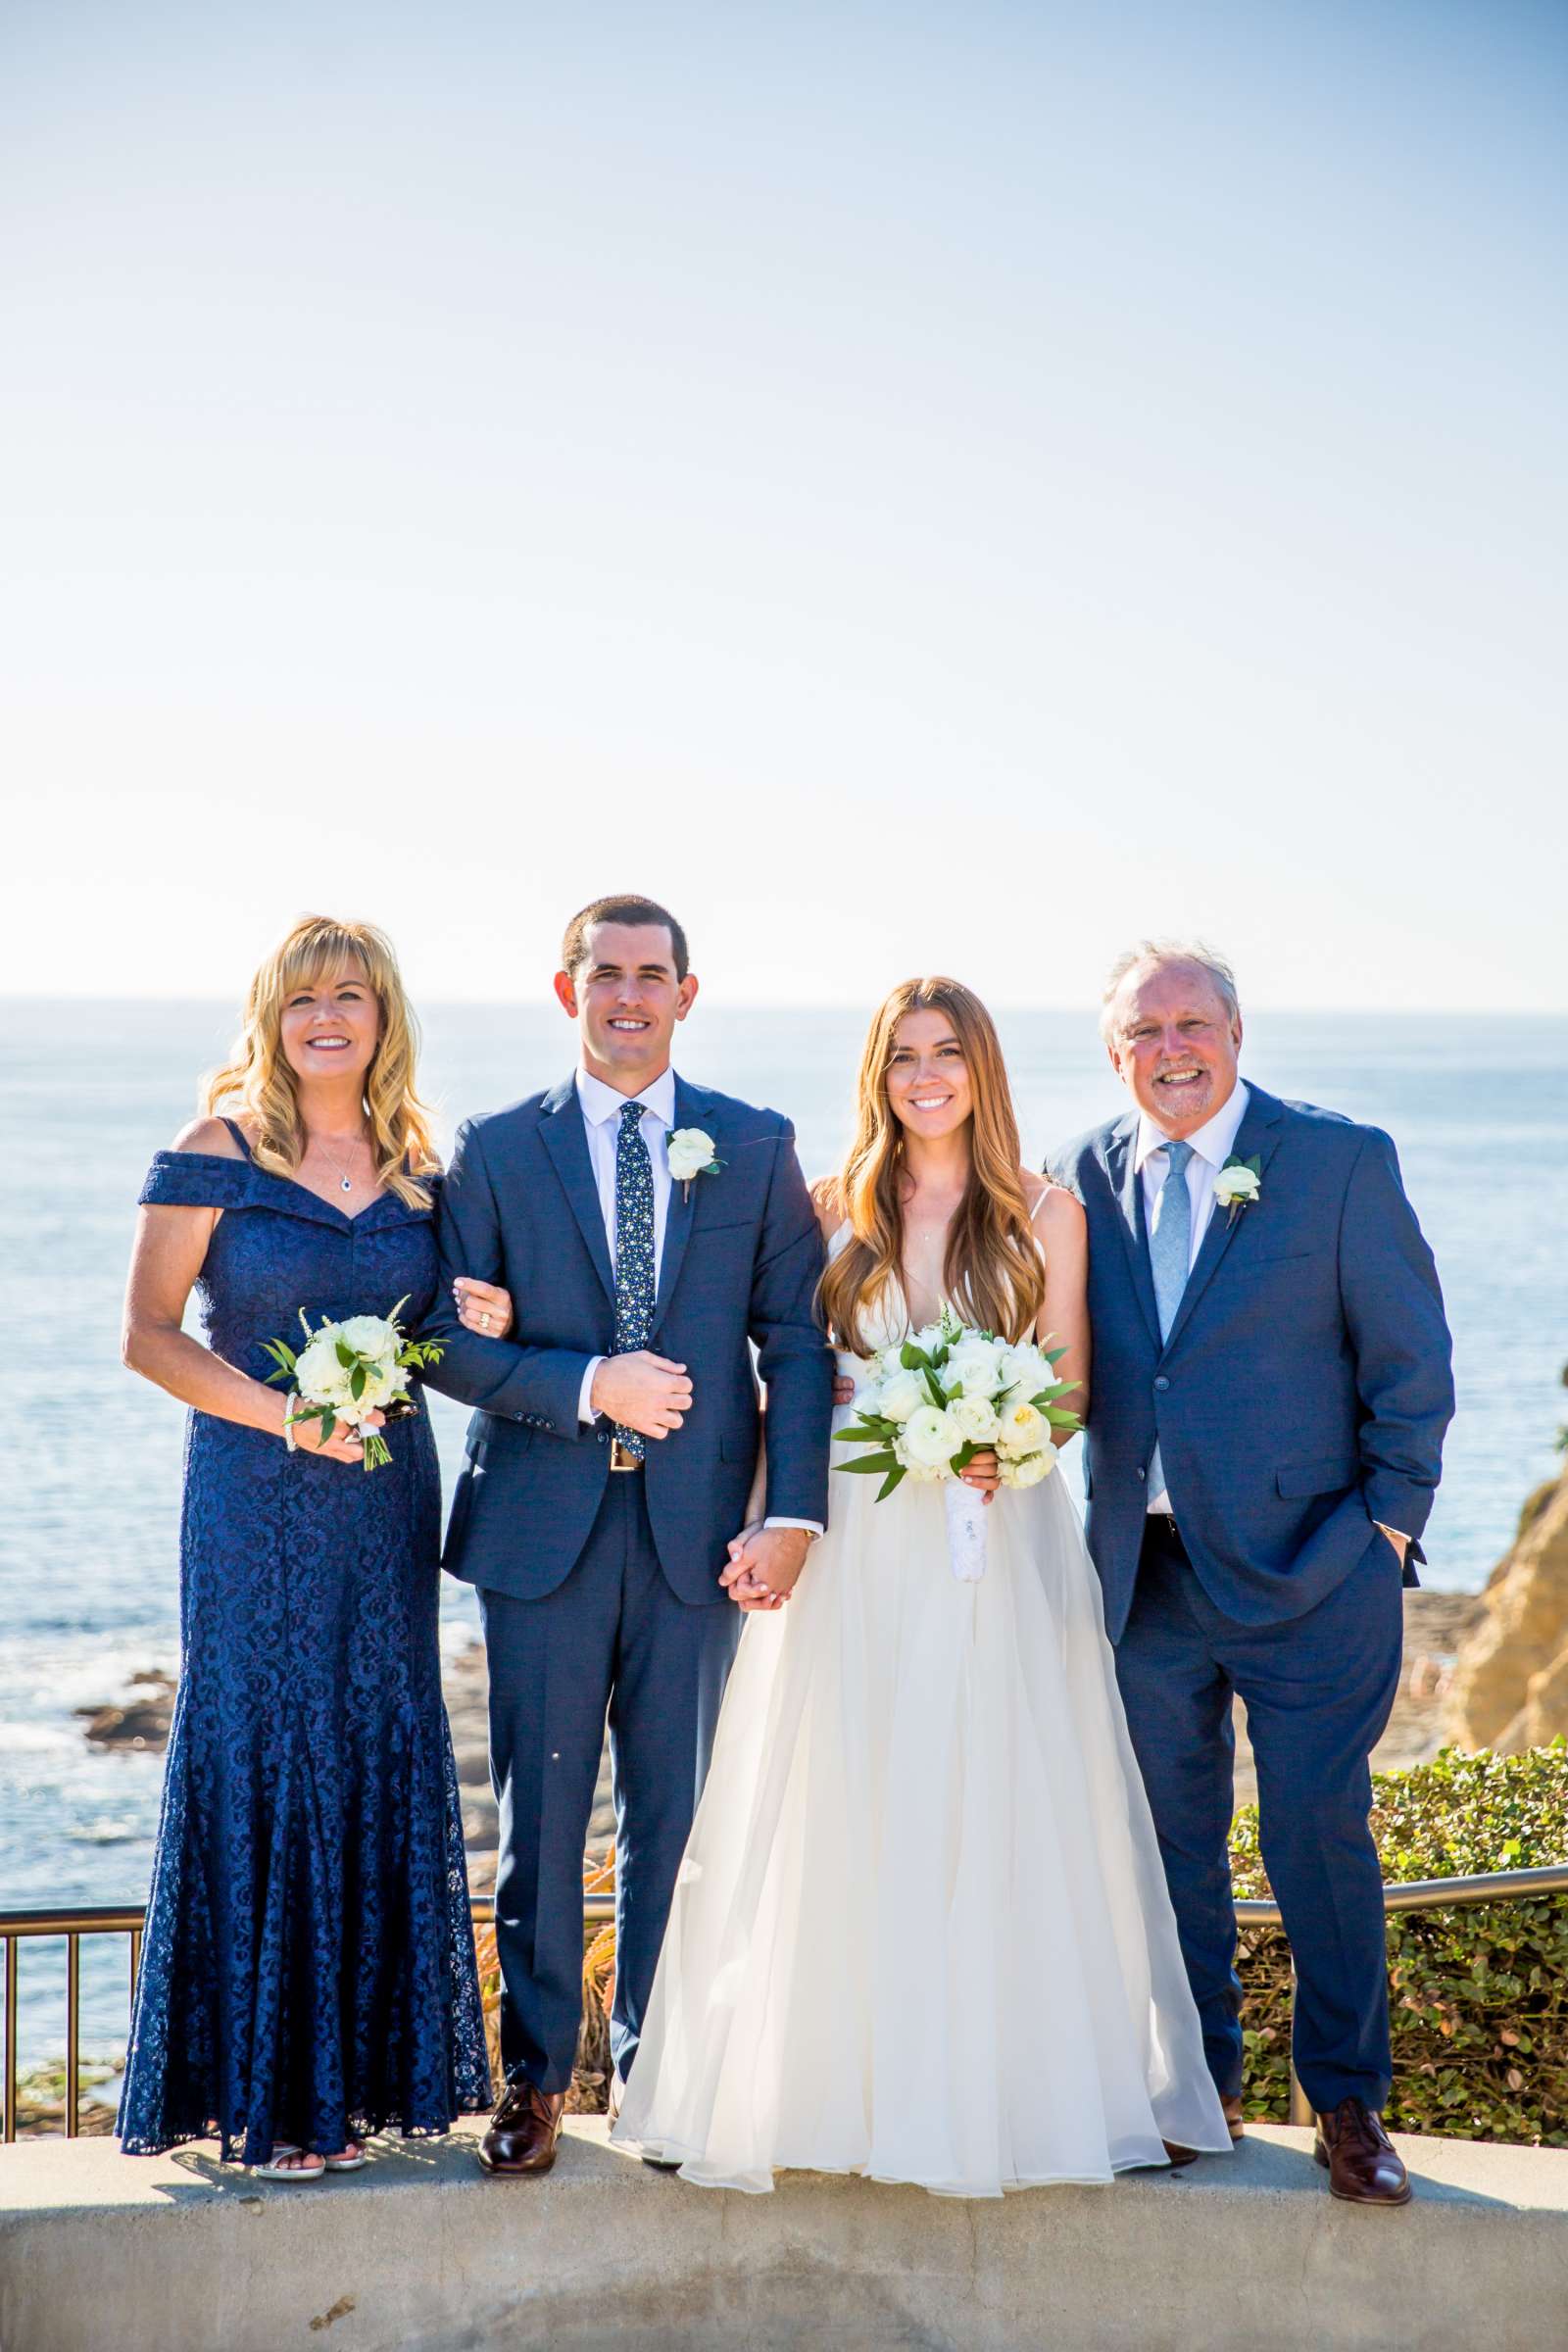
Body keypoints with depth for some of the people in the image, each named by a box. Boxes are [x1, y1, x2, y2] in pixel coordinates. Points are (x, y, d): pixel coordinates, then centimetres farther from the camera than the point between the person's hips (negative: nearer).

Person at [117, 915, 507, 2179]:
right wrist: (284, 1413, -17)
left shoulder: (420, 1166, 9)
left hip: (388, 1502, 5)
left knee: (382, 1763, 6)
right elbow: (150, 1333, -6)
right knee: (258, 1758, -3)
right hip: (256, 1504, -4)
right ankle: (260, 2089, 5)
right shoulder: (216, 1153, -4)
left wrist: (480, 1326, -2)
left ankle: (357, 2070, 17)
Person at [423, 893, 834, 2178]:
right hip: (544, 1525, -1)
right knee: (540, 1807, 4)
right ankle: (536, 2075, 16)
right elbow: (449, 1339, 0)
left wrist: (795, 1508, -7)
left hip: (697, 1527, 1)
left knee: (677, 1810, 8)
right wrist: (586, 1386, -15)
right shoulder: (498, 1149, 4)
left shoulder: (757, 1146, 6)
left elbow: (796, 1337, 3)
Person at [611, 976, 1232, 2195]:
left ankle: (1007, 2084, 9)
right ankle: (844, 2082, 9)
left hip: (998, 1547, -1)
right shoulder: (836, 1211, 7)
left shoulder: (1045, 1214, 4)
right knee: (840, 1815, 0)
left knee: (995, 1813, -1)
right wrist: (767, 1529, -5)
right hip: (852, 1547, 1)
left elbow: (1069, 1389, 4)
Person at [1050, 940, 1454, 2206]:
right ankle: (1196, 2088, 26)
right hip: (1146, 1569, 4)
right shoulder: (1088, 1175, 6)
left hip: (1308, 1567, -4)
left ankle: (1350, 2101, 16)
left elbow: (1411, 1357, -2)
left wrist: (1388, 1521, -3)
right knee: (1170, 1840, 11)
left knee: (1321, 1835, 0)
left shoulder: (1341, 1159, -5)